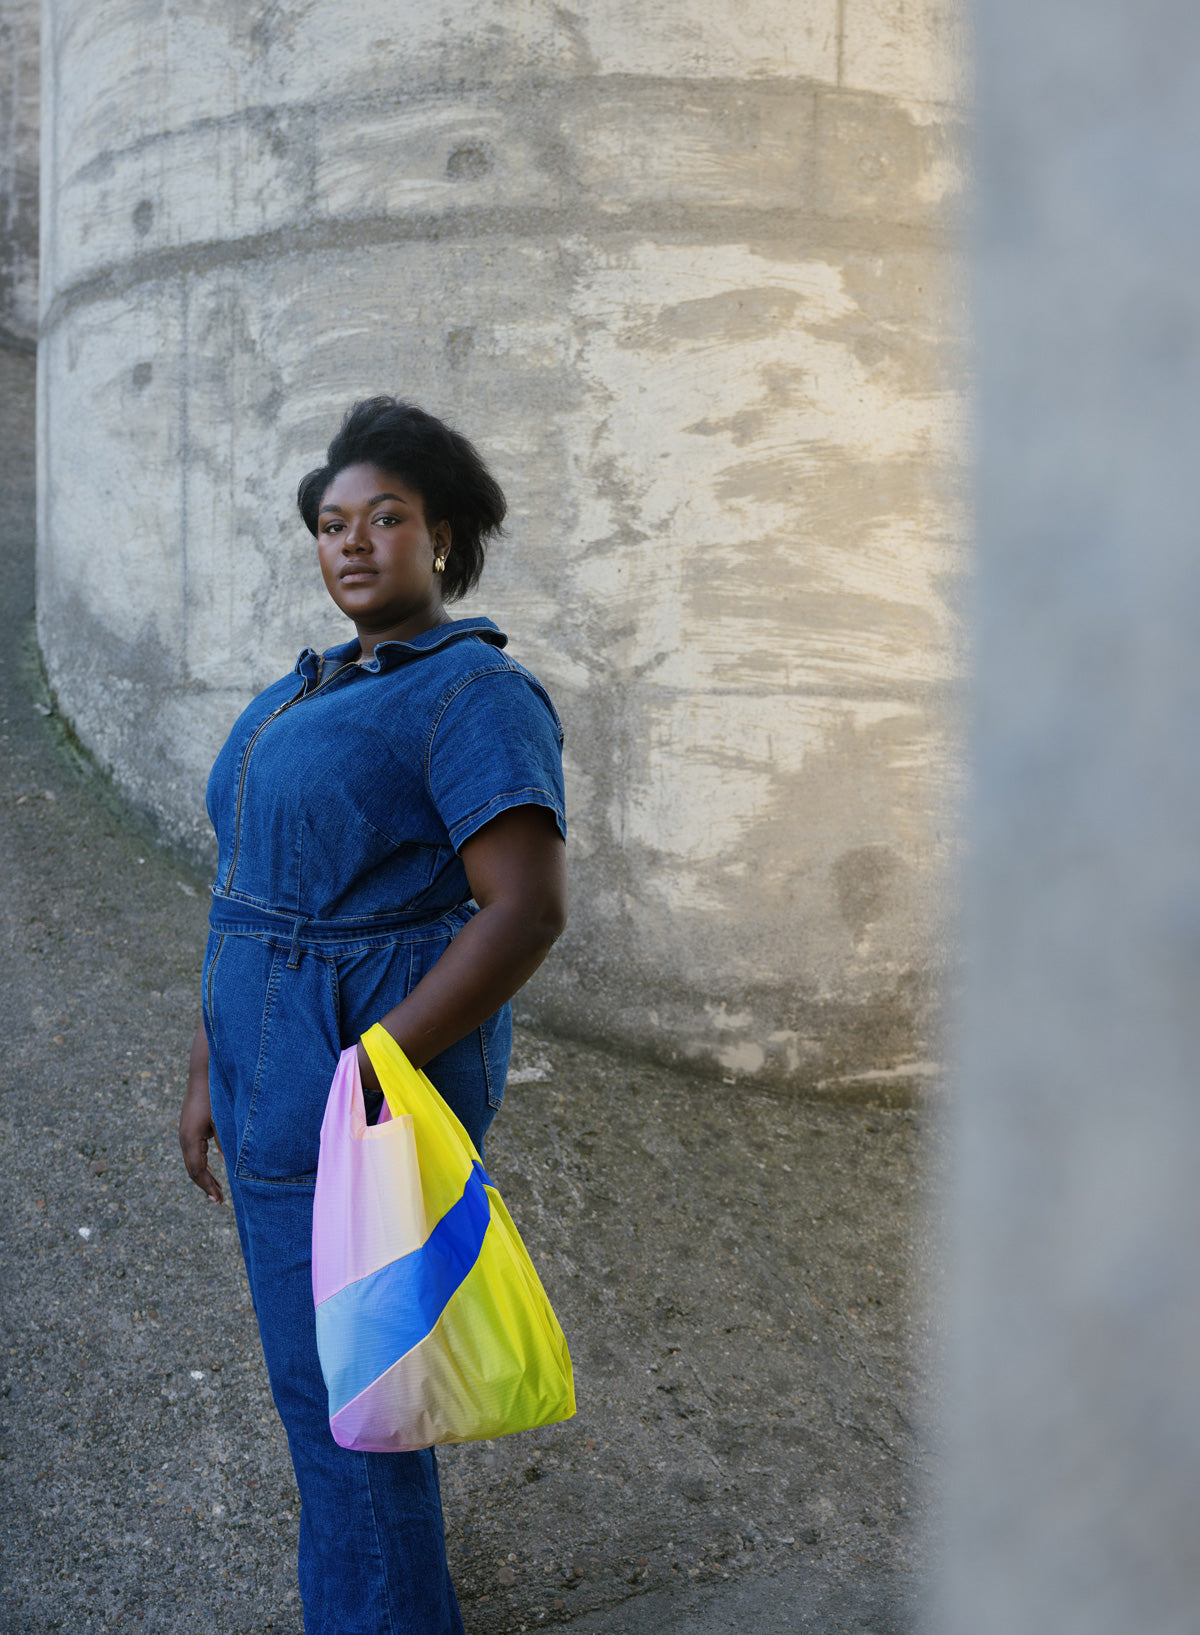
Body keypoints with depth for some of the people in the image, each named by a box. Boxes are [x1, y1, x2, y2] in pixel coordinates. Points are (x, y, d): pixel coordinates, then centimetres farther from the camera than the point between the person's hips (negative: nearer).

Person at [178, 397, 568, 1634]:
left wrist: (364, 1073, -24)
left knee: (336, 1380, 2)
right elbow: (254, 887, 15)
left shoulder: (472, 693, -16)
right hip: (276, 1064, 9)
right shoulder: (311, 695, 12)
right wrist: (209, 1069, 12)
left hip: (369, 1066, -9)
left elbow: (529, 908, -24)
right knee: (322, 1356, 20)